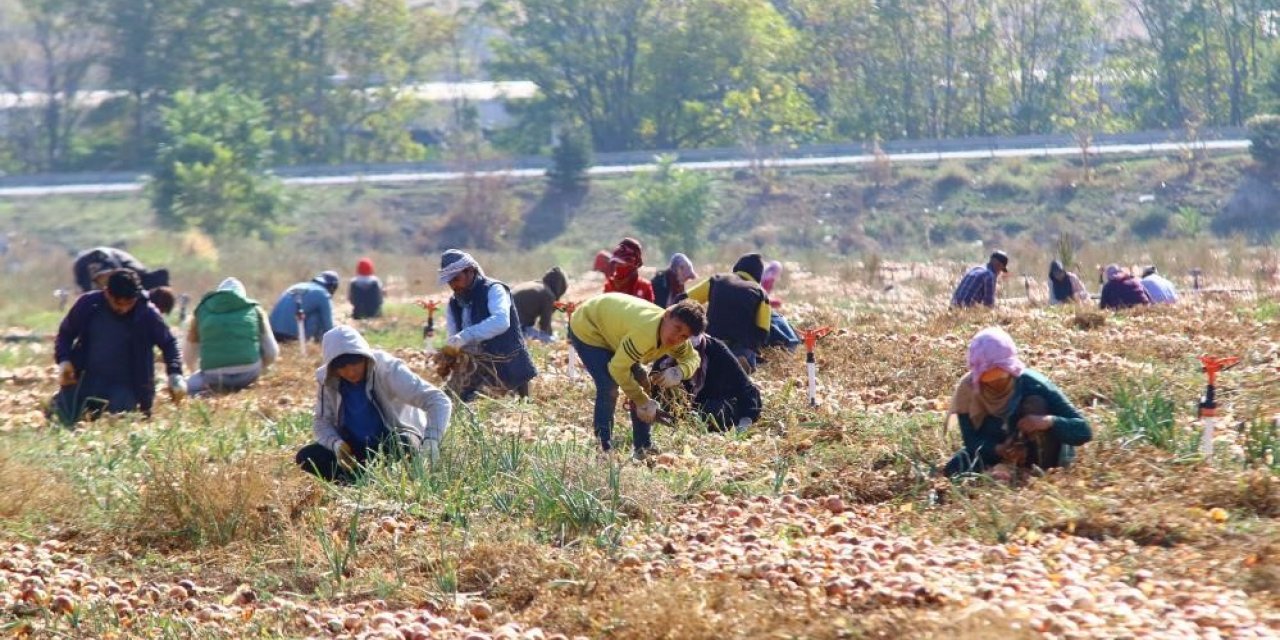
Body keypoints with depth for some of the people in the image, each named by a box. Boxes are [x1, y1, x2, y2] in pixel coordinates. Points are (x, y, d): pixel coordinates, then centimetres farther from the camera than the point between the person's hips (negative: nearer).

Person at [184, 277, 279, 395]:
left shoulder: (202, 310, 16)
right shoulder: (254, 310, 15)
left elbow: (189, 357, 23)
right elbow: (272, 352, 12)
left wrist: (199, 374, 41)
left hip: (215, 378, -1)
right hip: (248, 375, 1)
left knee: (188, 386, 25)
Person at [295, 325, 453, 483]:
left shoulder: (388, 369, -24)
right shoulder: (327, 380, -12)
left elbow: (439, 400, -30)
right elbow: (321, 420, 0)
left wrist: (431, 439, -47)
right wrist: (335, 443, -24)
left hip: (394, 440, -4)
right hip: (355, 446, 4)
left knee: (403, 445, -39)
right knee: (305, 457, -18)